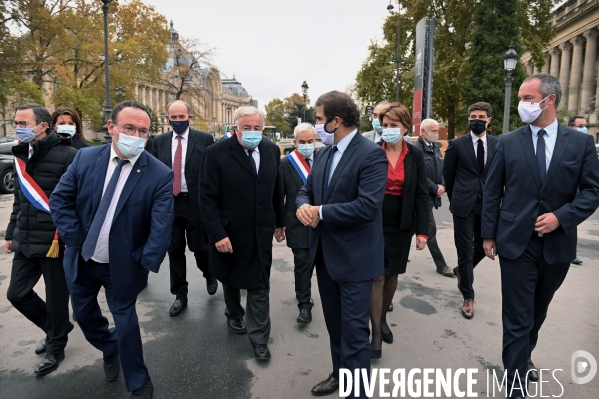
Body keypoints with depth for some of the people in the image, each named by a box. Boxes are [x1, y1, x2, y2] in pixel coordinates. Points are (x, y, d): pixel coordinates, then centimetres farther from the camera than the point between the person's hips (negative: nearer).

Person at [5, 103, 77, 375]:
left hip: (56, 242, -7)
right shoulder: (21, 156, 10)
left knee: (56, 298, 6)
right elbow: (20, 200, 19)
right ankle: (55, 328, 38)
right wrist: (11, 233, 20)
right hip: (26, 241, 7)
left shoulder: (67, 155, -14)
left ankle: (56, 347, 29)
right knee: (17, 294, 13)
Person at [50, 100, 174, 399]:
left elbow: (161, 226, -21)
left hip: (122, 265, -4)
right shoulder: (85, 158, -8)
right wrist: (74, 237, -10)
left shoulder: (160, 175, -20)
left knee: (125, 320, 9)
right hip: (81, 259, 4)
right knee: (83, 313, 22)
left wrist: (145, 264, -22)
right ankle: (109, 349, 53)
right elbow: (60, 198, -2)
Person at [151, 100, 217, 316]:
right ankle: (180, 295, 26)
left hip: (196, 203, -3)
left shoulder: (204, 139, -4)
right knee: (174, 251, 10)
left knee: (200, 248, 7)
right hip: (168, 203, 3)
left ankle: (209, 274, 40)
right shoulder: (159, 142, 6)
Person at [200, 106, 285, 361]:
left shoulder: (272, 151, -1)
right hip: (230, 233, -2)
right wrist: (217, 234, -18)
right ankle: (234, 316, 49)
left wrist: (280, 222, 11)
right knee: (231, 280, 21)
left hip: (261, 233, 2)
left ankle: (259, 339, 21)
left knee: (260, 286, 6)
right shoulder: (216, 153, -14)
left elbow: (276, 189, 7)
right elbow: (207, 198, -15)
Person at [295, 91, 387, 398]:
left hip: (354, 257, -8)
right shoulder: (324, 153, 9)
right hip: (325, 253, 8)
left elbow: (367, 206, -27)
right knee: (334, 324, 23)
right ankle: (340, 374, 44)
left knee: (353, 329, 3)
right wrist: (303, 205, -14)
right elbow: (306, 190, 10)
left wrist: (321, 212, -19)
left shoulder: (371, 154, -17)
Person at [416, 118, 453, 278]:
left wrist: (442, 186, -3)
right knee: (431, 230, -2)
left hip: (431, 196, 9)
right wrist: (435, 189, -13)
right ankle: (441, 265, 6)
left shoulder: (436, 147, 12)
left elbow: (441, 169, 15)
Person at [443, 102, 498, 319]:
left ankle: (462, 270, 42)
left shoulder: (498, 144, 4)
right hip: (464, 205, -3)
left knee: (482, 248, 12)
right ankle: (468, 297, 16)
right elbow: (448, 175, 5)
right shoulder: (457, 144, -2)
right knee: (465, 251, 2)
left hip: (488, 205, 3)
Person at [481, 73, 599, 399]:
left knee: (538, 312, 21)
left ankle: (523, 356, 46)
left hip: (558, 244, 2)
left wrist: (561, 216, -16)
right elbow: (492, 191, 1)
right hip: (516, 242, -2)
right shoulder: (508, 142, -1)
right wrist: (489, 234, -1)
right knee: (517, 318, 1)